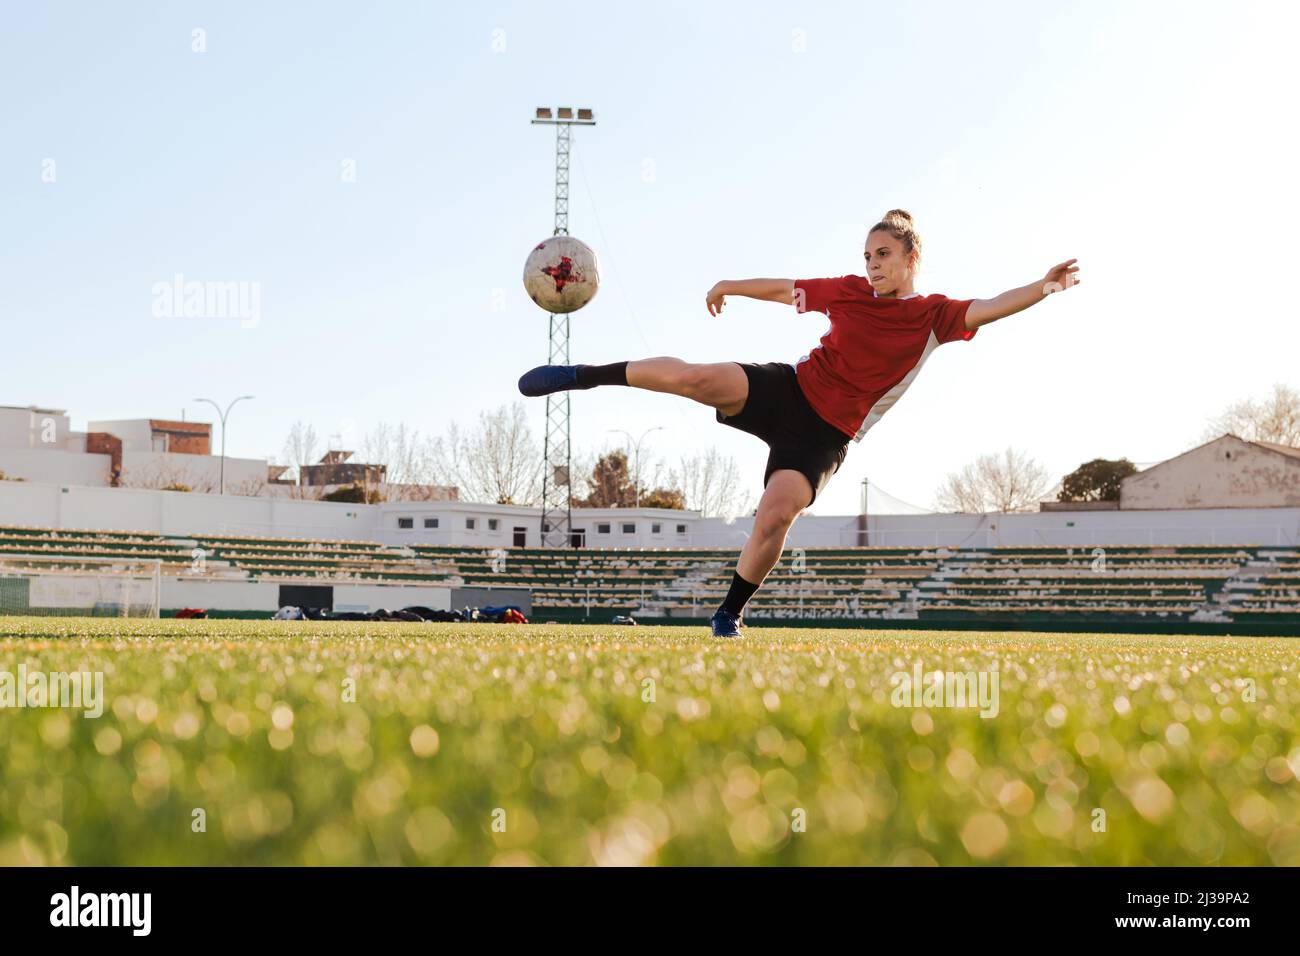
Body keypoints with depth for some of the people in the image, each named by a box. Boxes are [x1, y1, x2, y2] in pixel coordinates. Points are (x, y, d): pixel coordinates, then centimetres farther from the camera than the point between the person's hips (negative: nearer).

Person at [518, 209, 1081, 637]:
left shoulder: (934, 316, 1)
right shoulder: (850, 292, 7)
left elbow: (989, 309, -14)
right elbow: (785, 289, 21)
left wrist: (1042, 288, -28)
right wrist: (730, 286, 28)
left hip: (825, 437, -1)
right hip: (785, 390, 1)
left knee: (776, 516, -24)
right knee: (694, 378, -25)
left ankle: (730, 614, -2)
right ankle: (581, 377, -9)